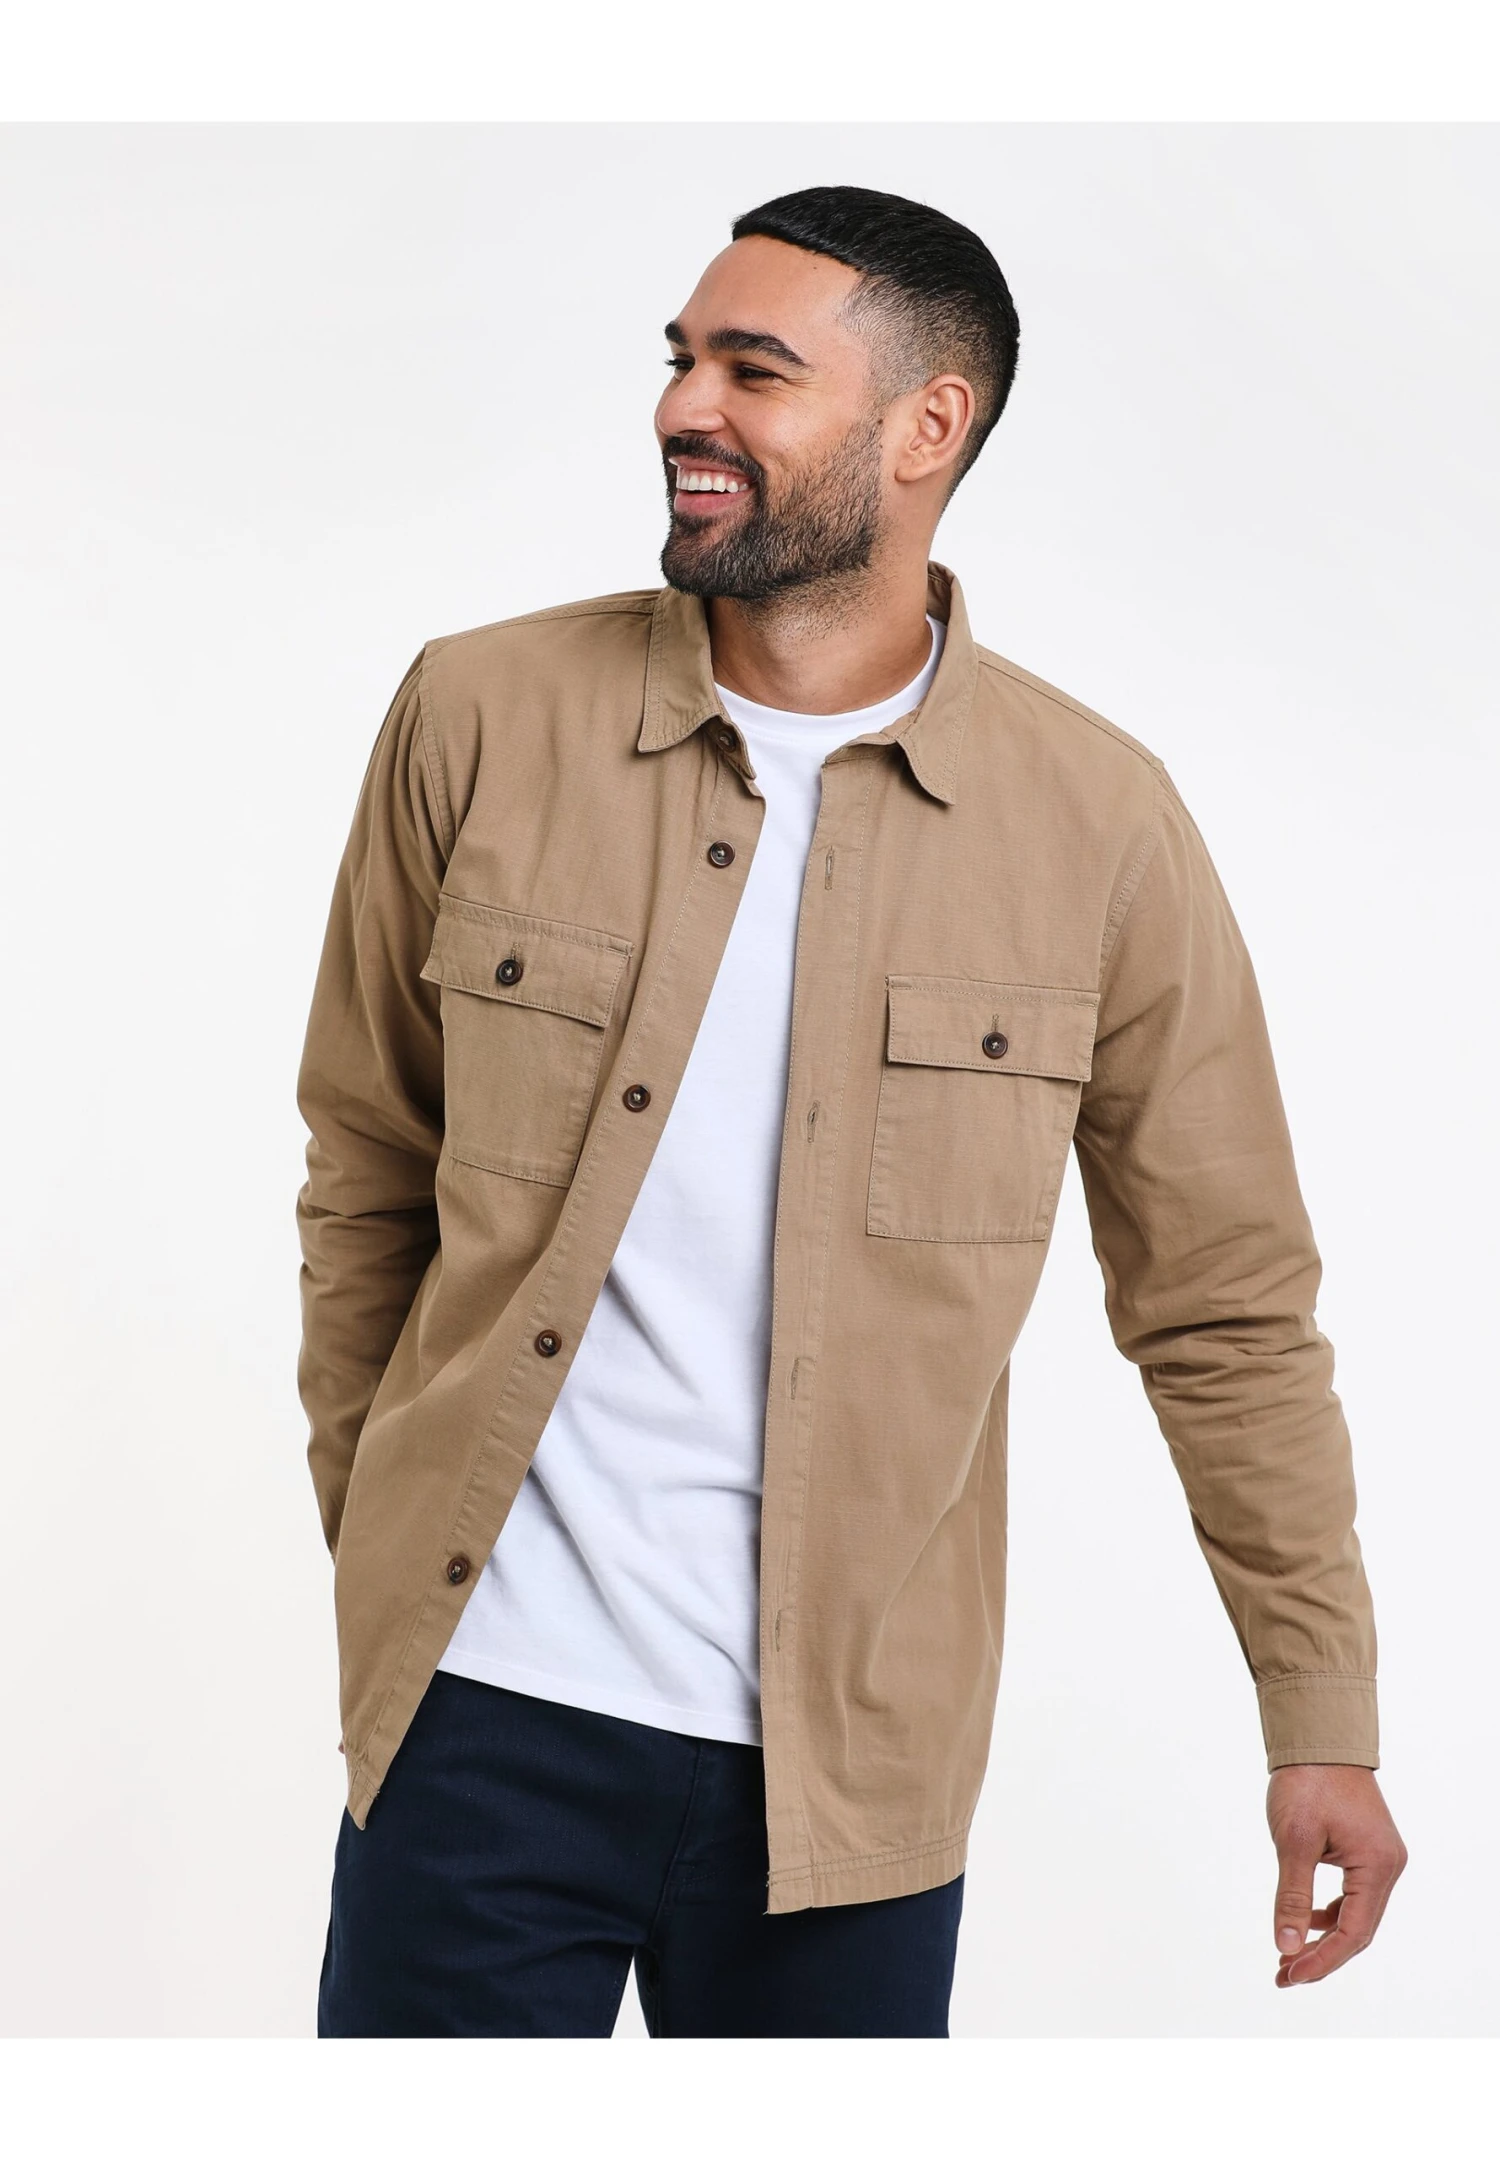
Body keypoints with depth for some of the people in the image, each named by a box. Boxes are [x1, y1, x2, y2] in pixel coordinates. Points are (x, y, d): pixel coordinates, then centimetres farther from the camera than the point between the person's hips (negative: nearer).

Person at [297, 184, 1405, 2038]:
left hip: (848, 1748, 0)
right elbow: (369, 1175, 8)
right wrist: (371, 1535, 12)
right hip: (488, 1701, 0)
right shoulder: (483, 717, -2)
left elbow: (1228, 1309, 2)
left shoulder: (1099, 824, -4)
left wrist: (1321, 1718, 3)